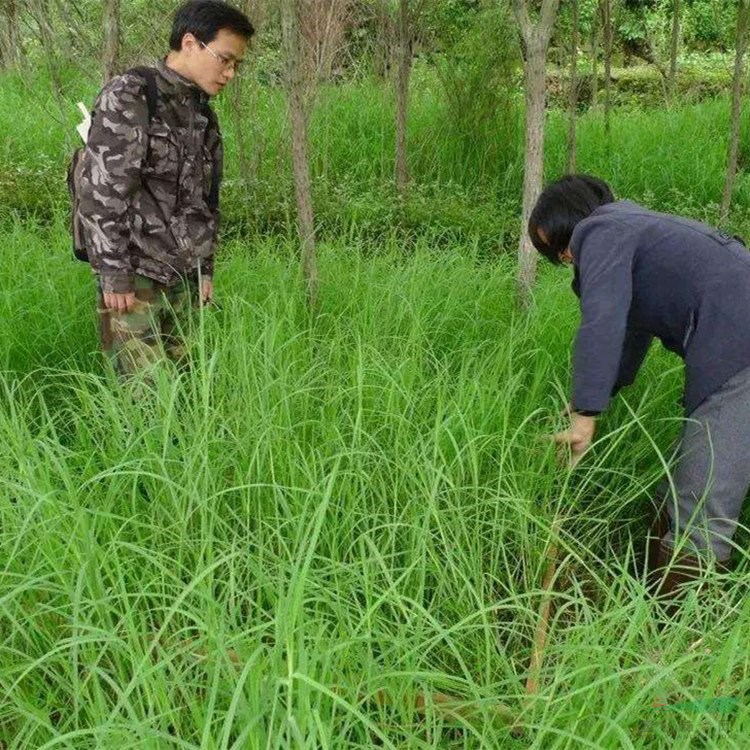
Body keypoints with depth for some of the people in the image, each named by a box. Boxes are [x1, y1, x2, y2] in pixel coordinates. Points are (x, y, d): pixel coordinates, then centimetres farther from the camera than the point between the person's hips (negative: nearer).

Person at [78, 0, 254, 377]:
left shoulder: (203, 114, 14)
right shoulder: (128, 96, -9)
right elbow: (100, 192, -15)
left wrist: (206, 269, 18)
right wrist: (114, 275, -18)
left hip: (183, 277, 7)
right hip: (134, 275, -7)